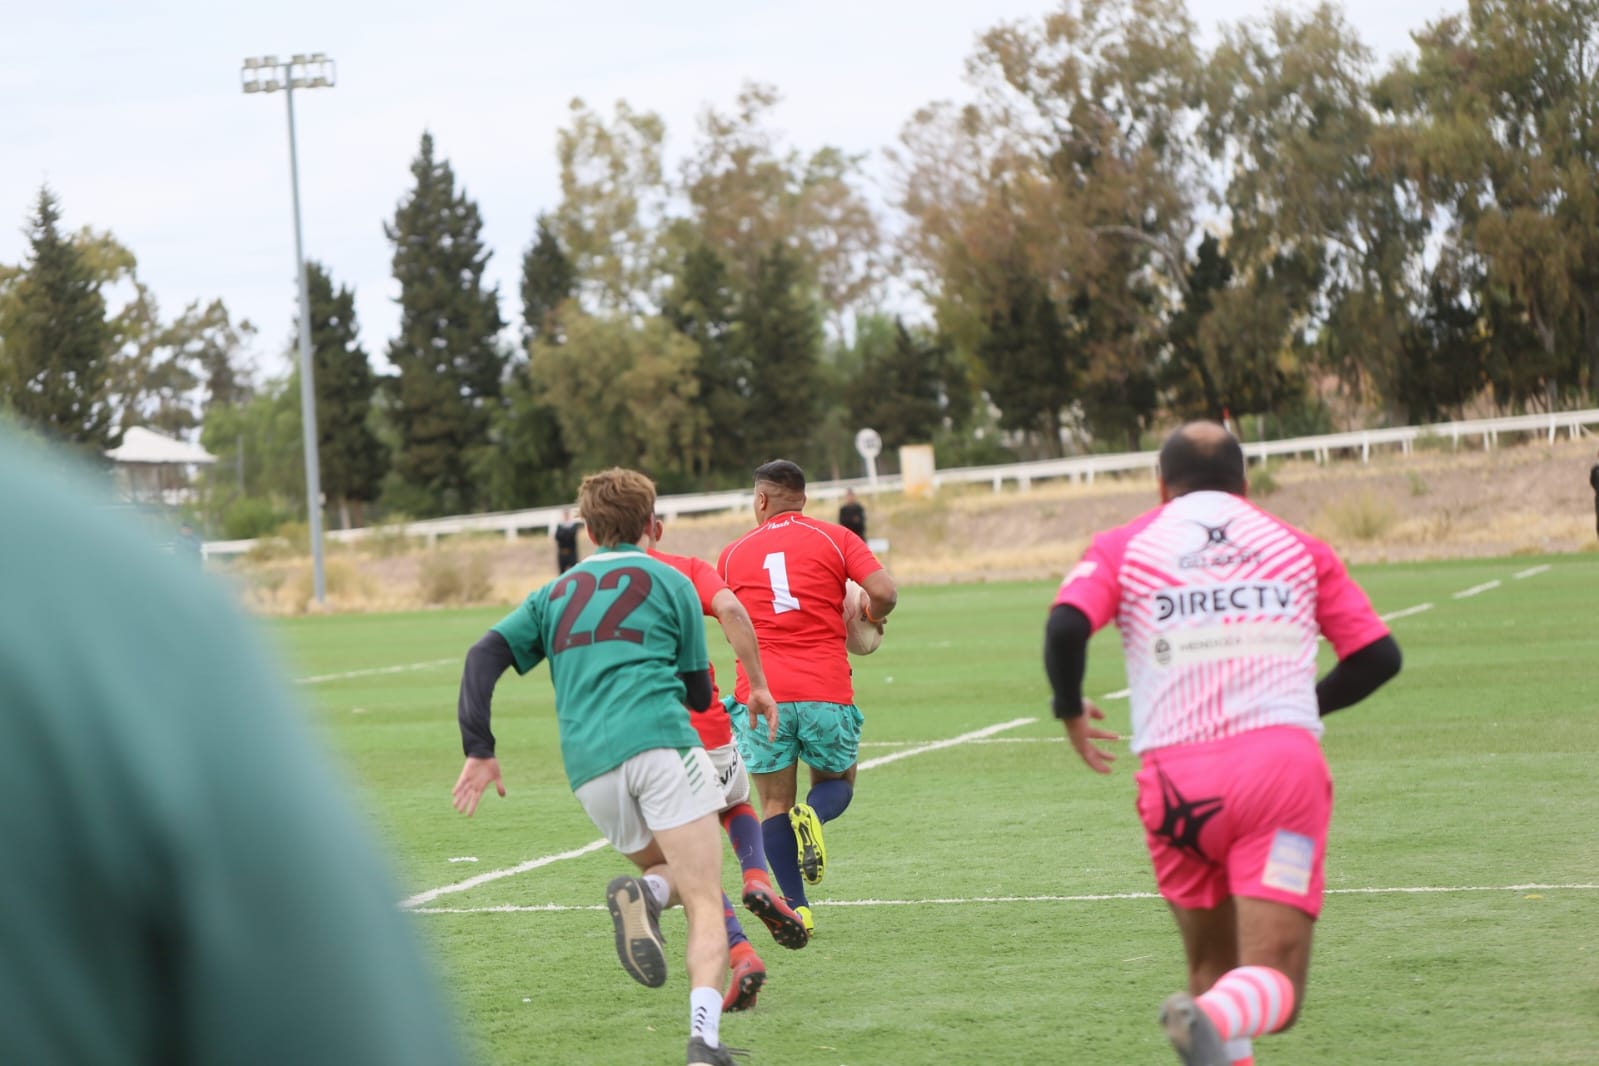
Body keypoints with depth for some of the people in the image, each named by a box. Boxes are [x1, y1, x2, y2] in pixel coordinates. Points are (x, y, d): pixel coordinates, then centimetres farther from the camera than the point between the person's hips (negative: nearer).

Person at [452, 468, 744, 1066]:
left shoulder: (556, 592, 24)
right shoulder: (669, 581, 14)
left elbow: (485, 655, 11)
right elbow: (698, 693, 17)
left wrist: (478, 751, 6)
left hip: (590, 768, 4)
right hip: (661, 746, -4)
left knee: (668, 872, 25)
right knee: (705, 905, -5)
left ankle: (644, 891, -13)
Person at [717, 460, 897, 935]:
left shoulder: (733, 553, 12)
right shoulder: (835, 538, 6)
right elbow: (884, 592, -6)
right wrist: (871, 620, 14)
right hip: (827, 694, -1)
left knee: (775, 804, 10)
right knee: (837, 783, 20)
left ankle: (796, 909, -2)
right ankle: (813, 817, -15)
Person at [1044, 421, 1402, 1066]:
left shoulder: (1124, 547, 13)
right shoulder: (1298, 548, 18)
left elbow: (1066, 626, -5)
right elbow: (1378, 655, 15)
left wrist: (1070, 709, 12)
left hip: (1176, 778, 1)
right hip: (1283, 762, -1)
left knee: (1212, 972, 18)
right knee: (1272, 985, -7)